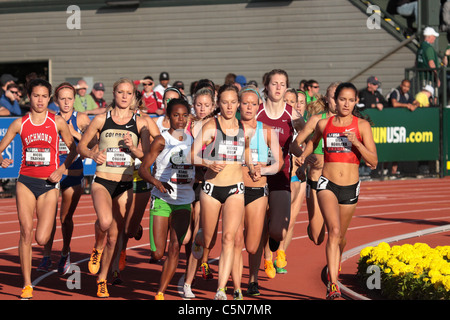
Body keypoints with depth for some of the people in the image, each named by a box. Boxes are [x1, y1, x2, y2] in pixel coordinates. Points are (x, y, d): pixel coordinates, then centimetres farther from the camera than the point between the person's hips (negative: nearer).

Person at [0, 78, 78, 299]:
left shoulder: (57, 122, 0)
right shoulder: (20, 123, 3)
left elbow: (73, 149, 8)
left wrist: (62, 169, -7)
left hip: (49, 184, -1)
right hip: (26, 181, 1)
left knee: (42, 239, -8)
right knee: (26, 232, -9)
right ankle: (27, 285, -1)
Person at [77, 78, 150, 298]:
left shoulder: (140, 123, 4)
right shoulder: (101, 119, 2)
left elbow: (148, 156, 4)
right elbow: (81, 146, 9)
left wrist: (132, 148, -15)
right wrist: (93, 154, -12)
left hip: (125, 185, 2)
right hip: (102, 182, -2)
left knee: (114, 236, 6)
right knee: (105, 221, -29)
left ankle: (102, 280, 24)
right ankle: (97, 248, 4)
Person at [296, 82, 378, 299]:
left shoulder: (362, 125, -2)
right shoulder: (324, 124, 2)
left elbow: (373, 161, -7)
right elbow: (313, 141, 26)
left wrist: (356, 143, -20)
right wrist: (303, 155, 7)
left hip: (350, 187, 1)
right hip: (327, 184, -1)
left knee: (340, 237, 17)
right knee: (334, 230, -23)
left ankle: (334, 267, 50)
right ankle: (333, 284, -27)